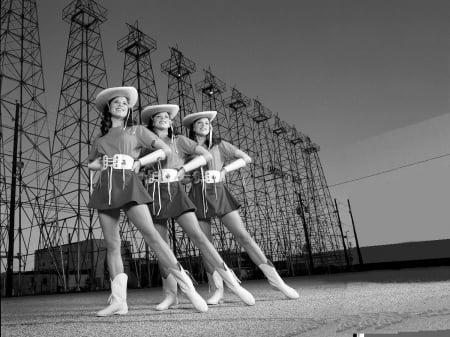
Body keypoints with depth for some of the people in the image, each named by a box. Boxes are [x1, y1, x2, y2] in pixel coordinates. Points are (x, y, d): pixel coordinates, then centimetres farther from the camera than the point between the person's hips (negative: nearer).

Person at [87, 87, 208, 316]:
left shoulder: (136, 131, 13)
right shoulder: (100, 139, 22)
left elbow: (165, 150, 7)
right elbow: (90, 164, 33)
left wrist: (139, 162, -1)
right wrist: (100, 164, 9)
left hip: (128, 185, -4)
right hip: (105, 188, 4)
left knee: (150, 233, -18)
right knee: (111, 242, -3)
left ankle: (186, 285, -18)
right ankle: (118, 300, -2)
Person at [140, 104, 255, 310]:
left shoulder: (179, 141, 10)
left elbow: (205, 155, 5)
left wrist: (183, 169, -5)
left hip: (175, 193, -2)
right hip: (154, 195, 2)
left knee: (198, 236, -15)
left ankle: (232, 282, -16)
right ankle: (170, 295, 7)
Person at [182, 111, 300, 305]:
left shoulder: (219, 145, 10)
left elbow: (246, 159, 10)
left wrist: (224, 169, -1)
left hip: (219, 194, -1)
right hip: (198, 197, 2)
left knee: (243, 235, -11)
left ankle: (275, 280, -12)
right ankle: (217, 291, 3)